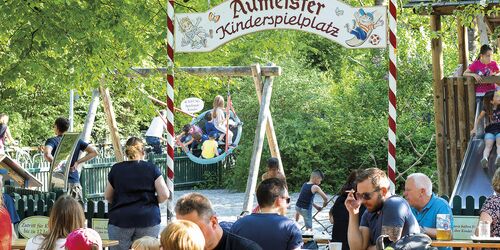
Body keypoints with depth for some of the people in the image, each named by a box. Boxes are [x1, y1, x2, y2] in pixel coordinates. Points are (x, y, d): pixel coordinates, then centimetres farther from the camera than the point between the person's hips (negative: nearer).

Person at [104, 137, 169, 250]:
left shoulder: (116, 169, 5)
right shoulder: (152, 169, 2)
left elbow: (107, 196, 12)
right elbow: (164, 195, -2)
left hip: (120, 219, 0)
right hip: (148, 219, 0)